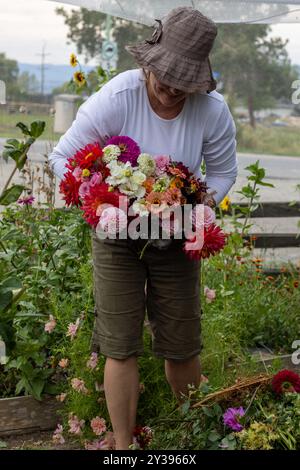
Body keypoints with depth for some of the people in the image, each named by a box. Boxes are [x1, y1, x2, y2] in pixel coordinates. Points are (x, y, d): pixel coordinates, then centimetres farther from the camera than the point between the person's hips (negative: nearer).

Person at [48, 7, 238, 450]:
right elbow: (63, 157, -15)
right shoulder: (115, 98, -24)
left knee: (182, 344, 11)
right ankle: (123, 444, 18)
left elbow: (223, 170, -1)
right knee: (121, 345, 1)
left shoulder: (213, 109, -17)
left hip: (177, 237, 2)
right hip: (118, 235, -2)